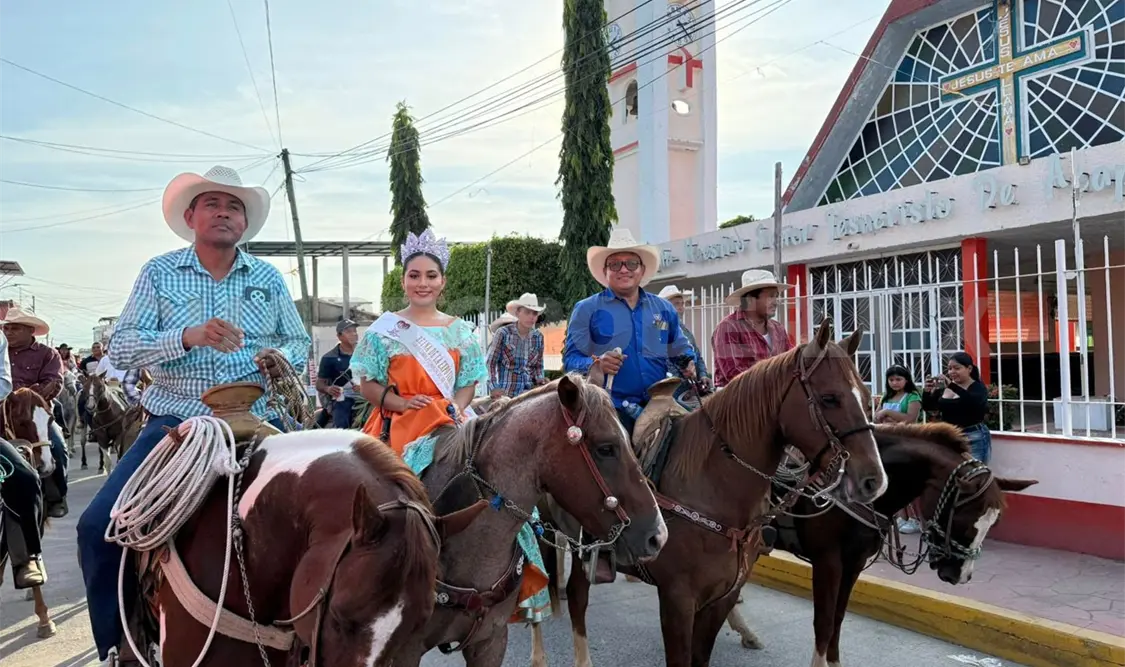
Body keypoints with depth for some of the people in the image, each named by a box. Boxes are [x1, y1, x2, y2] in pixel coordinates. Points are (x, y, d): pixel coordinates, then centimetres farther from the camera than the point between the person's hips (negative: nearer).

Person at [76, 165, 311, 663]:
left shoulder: (269, 279, 10)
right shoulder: (159, 273, 5)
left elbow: (298, 342, 15)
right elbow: (120, 347, -4)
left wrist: (283, 358, -9)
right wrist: (188, 337, -20)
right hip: (175, 422, 0)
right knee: (98, 526, -14)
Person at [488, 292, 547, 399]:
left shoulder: (538, 337, 6)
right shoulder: (503, 333, -5)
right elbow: (491, 362, -3)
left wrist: (540, 379, -4)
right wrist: (494, 387, -11)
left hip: (530, 391, 3)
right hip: (506, 393, -3)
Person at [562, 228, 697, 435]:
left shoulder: (664, 309, 16)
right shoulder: (587, 309, 5)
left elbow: (681, 350, 24)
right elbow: (570, 358, -1)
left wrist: (688, 364, 1)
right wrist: (595, 363, -21)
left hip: (658, 407, 3)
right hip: (610, 410, -3)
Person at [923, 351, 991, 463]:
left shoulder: (978, 387, -5)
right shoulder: (944, 388, 8)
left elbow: (976, 402, -28)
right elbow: (927, 406, 5)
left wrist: (951, 386, -36)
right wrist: (927, 390, -15)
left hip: (974, 439, -5)